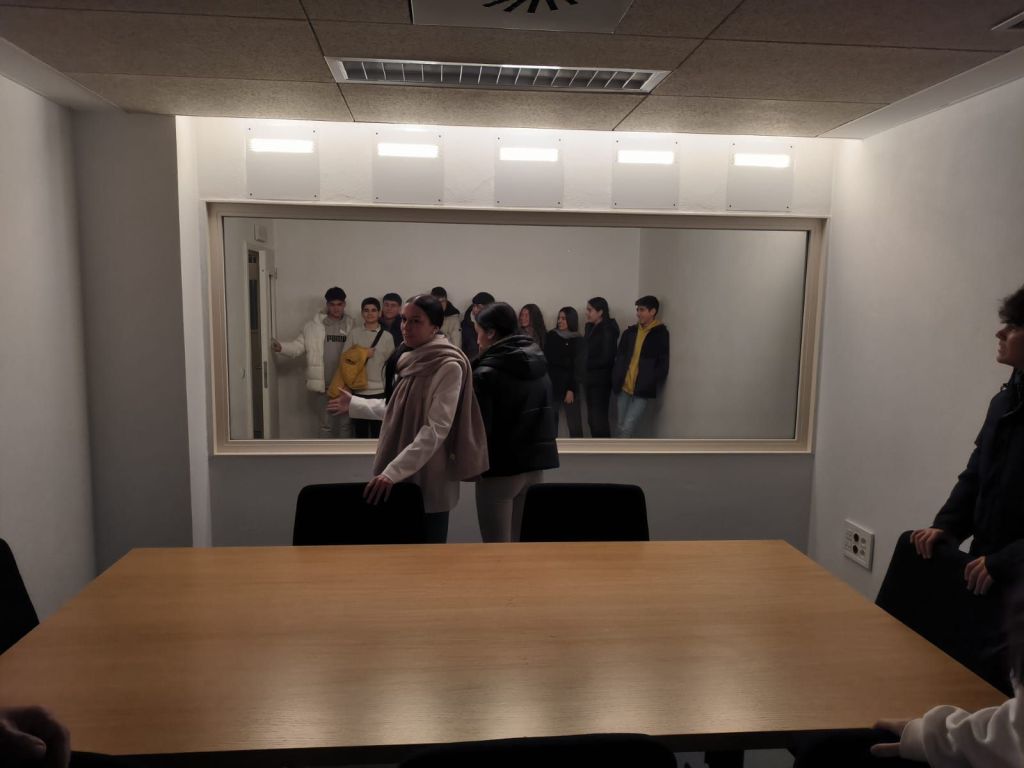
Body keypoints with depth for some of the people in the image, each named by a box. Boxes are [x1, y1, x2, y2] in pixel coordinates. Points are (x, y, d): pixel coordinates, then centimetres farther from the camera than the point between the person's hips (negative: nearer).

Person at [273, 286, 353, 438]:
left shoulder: (350, 326, 4)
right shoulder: (314, 326, -1)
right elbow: (299, 347, -2)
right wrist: (281, 347, -18)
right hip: (323, 385, -1)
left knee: (346, 423, 10)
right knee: (325, 424, 6)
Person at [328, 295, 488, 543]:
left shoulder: (448, 366, -15)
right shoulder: (408, 360, 10)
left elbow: (436, 430, -22)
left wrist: (393, 471, -27)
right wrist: (354, 404, 28)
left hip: (428, 483, -7)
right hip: (398, 480, 7)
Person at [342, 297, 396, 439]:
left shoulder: (387, 336, 0)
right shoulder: (354, 333, 2)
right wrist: (362, 354, -9)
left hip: (379, 391, -1)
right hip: (358, 390, 1)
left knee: (377, 432, 7)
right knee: (360, 432, 11)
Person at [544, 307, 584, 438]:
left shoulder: (578, 340, 0)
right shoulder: (551, 336, 6)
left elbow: (578, 367, -3)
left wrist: (571, 389, -10)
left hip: (568, 385, -2)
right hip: (552, 384, 2)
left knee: (574, 423, -1)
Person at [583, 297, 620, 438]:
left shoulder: (608, 330, -12)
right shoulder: (591, 327, 11)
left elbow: (607, 358, -16)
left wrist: (587, 365, -5)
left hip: (601, 379, -8)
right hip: (590, 378, 8)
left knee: (599, 418, -7)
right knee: (592, 418, 10)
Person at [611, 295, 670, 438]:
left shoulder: (660, 334, -5)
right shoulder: (630, 332, 9)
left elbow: (662, 365, -7)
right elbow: (619, 358, 11)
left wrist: (651, 386, -15)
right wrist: (616, 381, -1)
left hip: (642, 391, -5)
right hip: (625, 387, 5)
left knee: (628, 427, -11)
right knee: (621, 427, 9)